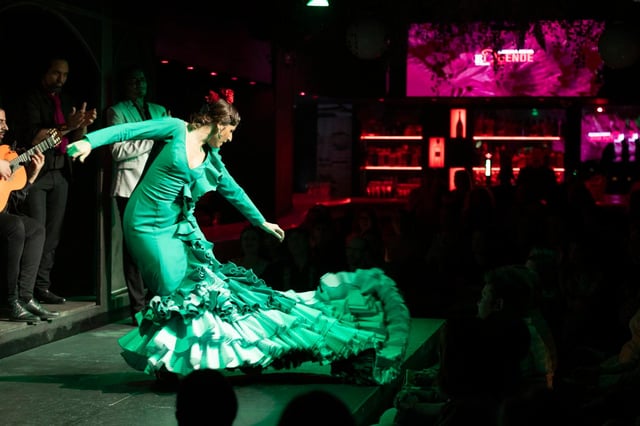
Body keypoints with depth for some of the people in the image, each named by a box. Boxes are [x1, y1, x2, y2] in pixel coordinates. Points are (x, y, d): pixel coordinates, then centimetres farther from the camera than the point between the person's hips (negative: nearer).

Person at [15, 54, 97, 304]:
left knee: (53, 234, 3)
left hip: (60, 173, 6)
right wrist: (65, 126, -25)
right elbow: (32, 137, -17)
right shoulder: (32, 99, -5)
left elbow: (76, 139, 13)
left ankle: (43, 286, 5)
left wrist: (83, 125, -8)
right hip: (36, 172, -6)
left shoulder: (65, 101, 14)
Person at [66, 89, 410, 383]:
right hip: (148, 226, -7)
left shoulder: (212, 160, 10)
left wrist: (262, 222, 31)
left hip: (181, 229, 7)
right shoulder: (176, 130, -8)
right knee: (177, 292, -10)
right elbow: (130, 130, -11)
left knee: (208, 283, 3)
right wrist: (90, 141, -23)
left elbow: (234, 192, 22)